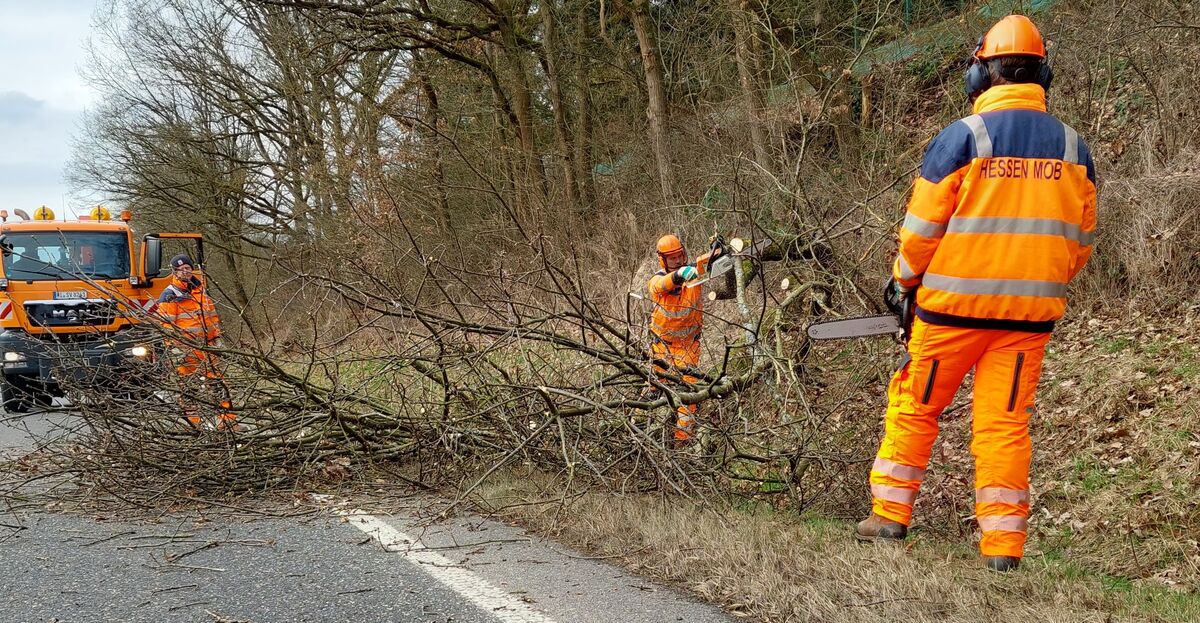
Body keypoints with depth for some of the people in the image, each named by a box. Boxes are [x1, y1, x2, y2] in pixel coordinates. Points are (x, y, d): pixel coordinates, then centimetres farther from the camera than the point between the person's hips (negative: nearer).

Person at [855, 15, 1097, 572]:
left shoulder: (961, 138, -9)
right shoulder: (1072, 147, 3)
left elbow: (922, 227, -6)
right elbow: (1081, 238, 9)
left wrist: (903, 281, 10)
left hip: (954, 303, -3)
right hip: (1031, 313, 3)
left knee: (914, 405, 13)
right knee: (1005, 421, 8)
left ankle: (891, 514, 20)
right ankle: (1003, 544, 8)